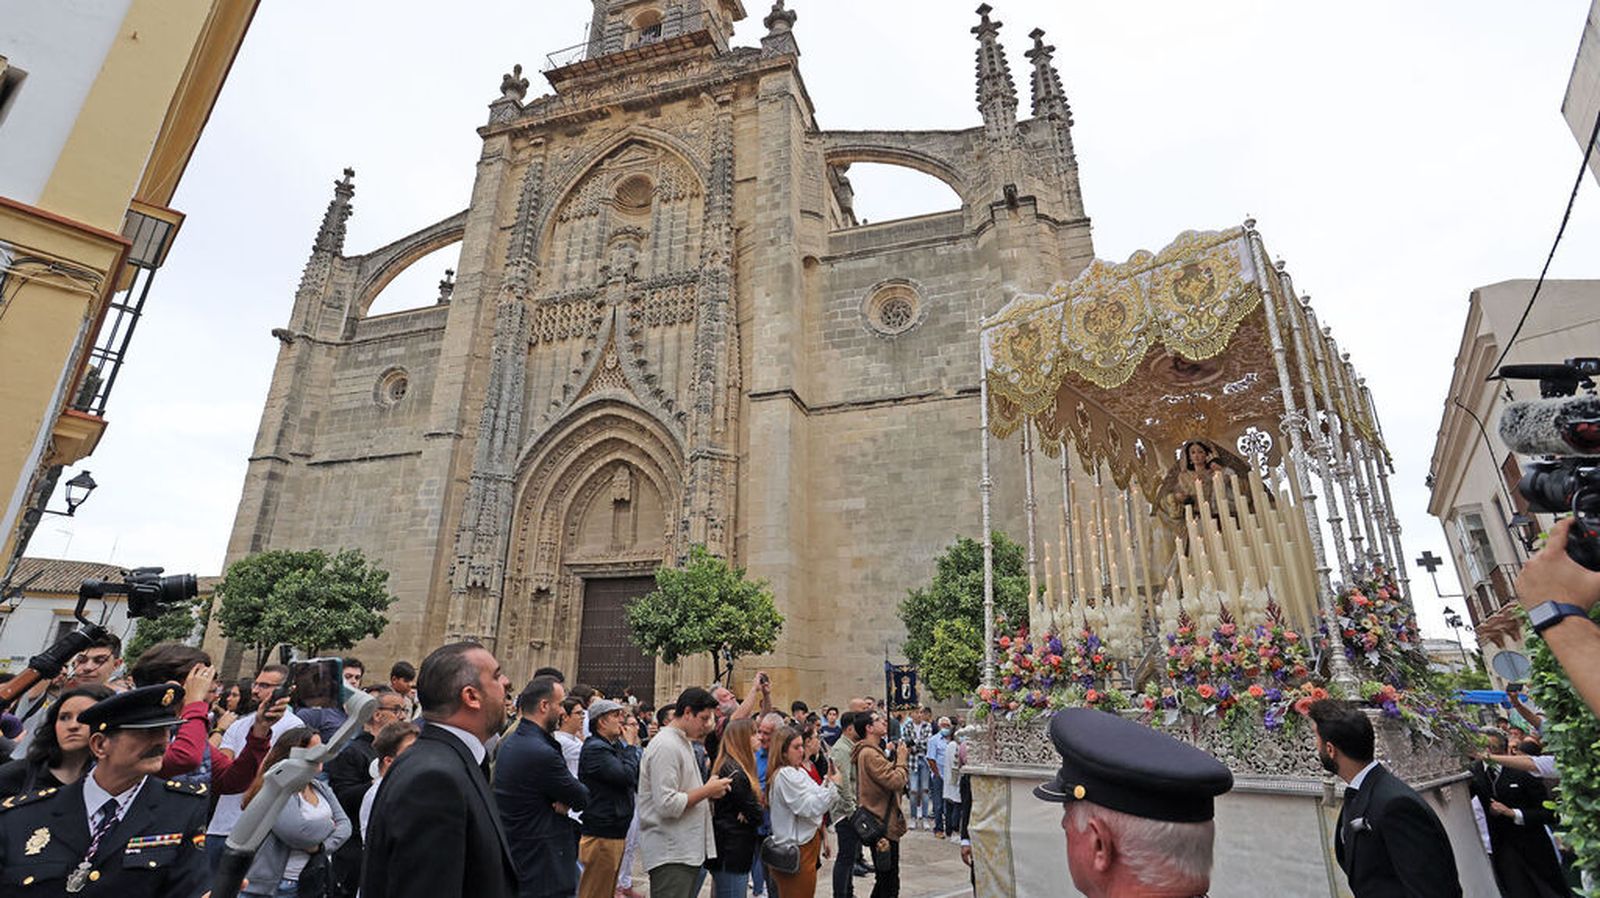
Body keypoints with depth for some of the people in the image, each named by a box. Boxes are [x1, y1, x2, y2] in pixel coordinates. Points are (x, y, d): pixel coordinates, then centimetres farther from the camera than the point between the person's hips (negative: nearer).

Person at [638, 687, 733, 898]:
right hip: (670, 855, -10)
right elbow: (667, 805, -24)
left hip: (688, 850, 10)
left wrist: (708, 790, 5)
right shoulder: (665, 746, -18)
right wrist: (707, 791, -16)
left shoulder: (684, 743, 15)